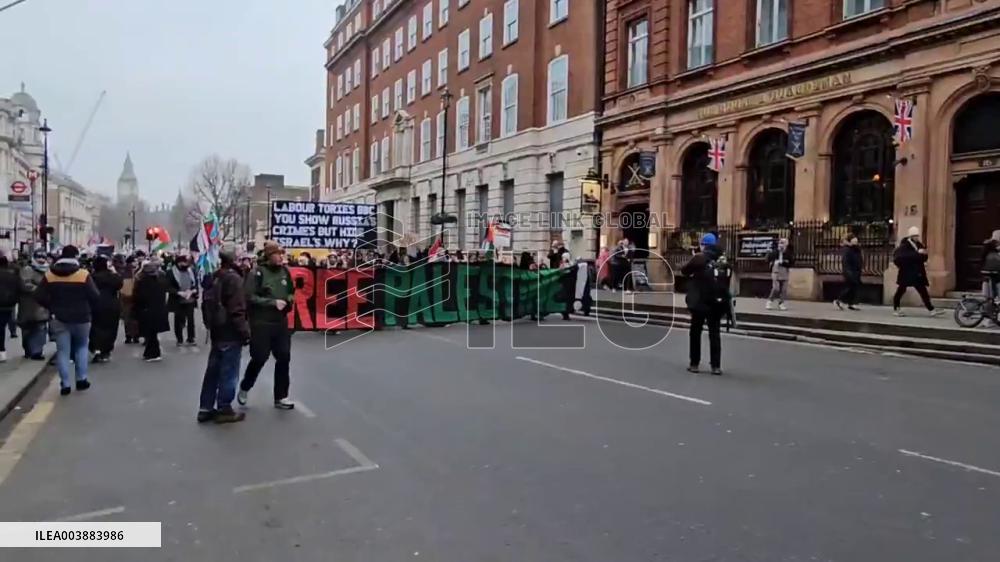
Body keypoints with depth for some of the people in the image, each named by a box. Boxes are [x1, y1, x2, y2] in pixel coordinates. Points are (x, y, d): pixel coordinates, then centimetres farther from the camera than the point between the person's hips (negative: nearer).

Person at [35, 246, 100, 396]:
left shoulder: (49, 275, -2)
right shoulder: (84, 274, -11)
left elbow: (40, 297, -2)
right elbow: (95, 296, -12)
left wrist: (53, 308, 13)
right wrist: (89, 310, 7)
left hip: (59, 318, 2)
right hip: (81, 317, -2)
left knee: (62, 351, 6)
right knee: (82, 347, 17)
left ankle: (65, 384, 4)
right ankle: (81, 379, 14)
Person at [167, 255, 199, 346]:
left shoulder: (191, 270, 5)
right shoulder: (171, 272, -8)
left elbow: (196, 283, 9)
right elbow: (168, 287, -12)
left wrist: (192, 291, -10)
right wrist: (180, 292, -21)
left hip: (190, 300, 3)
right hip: (178, 301, -3)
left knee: (191, 320, 6)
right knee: (179, 320, 6)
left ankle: (191, 339, 17)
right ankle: (179, 339, 17)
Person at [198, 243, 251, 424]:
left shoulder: (214, 277, 10)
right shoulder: (234, 279, -17)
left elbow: (206, 304, 18)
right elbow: (237, 310, -21)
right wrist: (245, 332, -15)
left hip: (217, 331, 9)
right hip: (231, 333, -9)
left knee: (213, 370, 15)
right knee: (229, 372, 0)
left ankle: (205, 408, 20)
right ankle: (224, 409, 6)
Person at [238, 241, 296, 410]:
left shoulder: (285, 271, 5)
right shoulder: (257, 273, -12)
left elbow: (291, 291, 19)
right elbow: (249, 297, -18)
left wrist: (289, 299, -3)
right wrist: (273, 302, -19)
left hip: (281, 322, 5)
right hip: (261, 324, -5)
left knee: (284, 358, 5)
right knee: (259, 358, 3)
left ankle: (280, 397, 16)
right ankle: (244, 388, 31)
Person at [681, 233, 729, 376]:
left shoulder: (699, 257, -9)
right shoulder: (723, 259, 4)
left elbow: (684, 271, -1)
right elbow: (726, 279, 13)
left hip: (700, 301, -3)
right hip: (718, 302, 3)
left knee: (695, 332, 10)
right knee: (715, 333, 9)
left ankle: (694, 363, 13)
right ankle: (716, 365, 6)